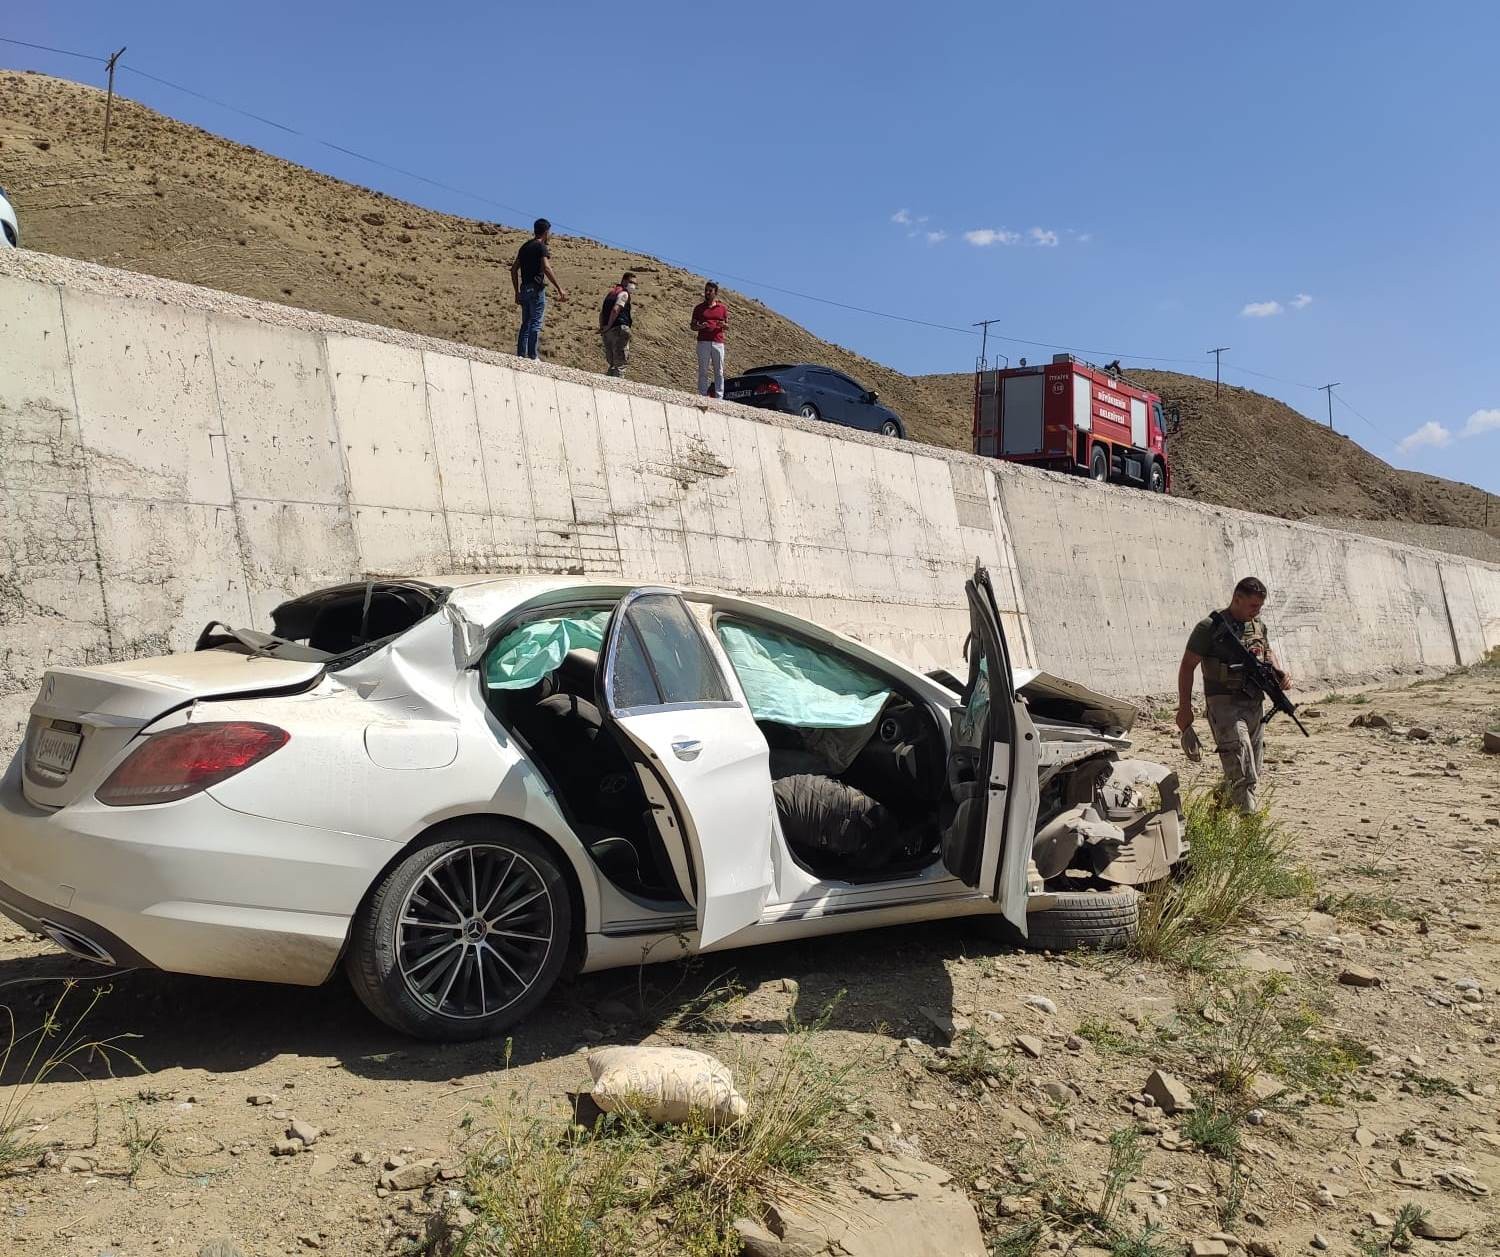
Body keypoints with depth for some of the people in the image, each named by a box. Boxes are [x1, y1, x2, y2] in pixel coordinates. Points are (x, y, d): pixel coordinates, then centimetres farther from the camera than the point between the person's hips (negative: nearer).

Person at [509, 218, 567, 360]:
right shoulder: (541, 246, -5)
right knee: (536, 324, -9)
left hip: (525, 289, 8)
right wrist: (559, 288, -21)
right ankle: (532, 356, -15)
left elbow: (514, 269, 19)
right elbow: (546, 268, -19)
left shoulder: (525, 246, 19)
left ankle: (520, 356, 4)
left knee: (526, 324, 10)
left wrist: (517, 292, 22)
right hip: (536, 289, -8)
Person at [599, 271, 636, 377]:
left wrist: (602, 327, 15)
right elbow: (615, 310, -21)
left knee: (612, 363, 14)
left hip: (607, 332, 9)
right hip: (619, 329, -8)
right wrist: (609, 325, -17)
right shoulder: (623, 293, -6)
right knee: (620, 363, -7)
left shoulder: (611, 292, 22)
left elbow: (602, 312, 20)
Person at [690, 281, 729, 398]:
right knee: (703, 370, -5)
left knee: (719, 371, 0)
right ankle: (703, 396, -5)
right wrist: (699, 327, -12)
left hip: (718, 343, 1)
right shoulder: (699, 308, 10)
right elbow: (692, 326, 11)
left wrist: (723, 325, -7)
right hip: (703, 342, -1)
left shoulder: (723, 308, 12)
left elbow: (727, 325, 17)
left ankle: (719, 397, 1)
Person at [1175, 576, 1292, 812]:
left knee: (1252, 773, 13)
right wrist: (1185, 708, -11)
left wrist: (1279, 674, 6)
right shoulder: (1209, 627, -8)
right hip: (1224, 704, -7)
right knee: (1242, 772, -18)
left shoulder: (1258, 626, 12)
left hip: (1253, 704, 7)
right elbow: (1187, 666, -6)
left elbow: (1268, 654, 29)